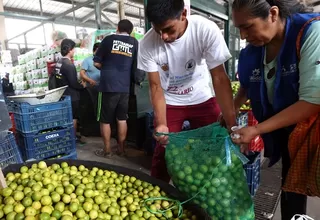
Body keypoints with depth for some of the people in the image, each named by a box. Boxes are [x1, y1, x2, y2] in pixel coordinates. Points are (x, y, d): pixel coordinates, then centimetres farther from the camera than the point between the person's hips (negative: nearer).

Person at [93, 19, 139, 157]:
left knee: (105, 120, 8)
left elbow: (96, 63, 2)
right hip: (125, 86, 3)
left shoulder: (109, 39, 1)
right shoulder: (134, 42, 7)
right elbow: (136, 67, 11)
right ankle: (121, 149, 20)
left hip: (108, 85, -3)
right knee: (122, 119, 12)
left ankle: (107, 150, 15)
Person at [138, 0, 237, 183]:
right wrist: (161, 124, -29)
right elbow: (156, 86, -15)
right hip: (169, 102, 0)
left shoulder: (206, 30, -25)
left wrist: (232, 124, -29)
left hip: (203, 99, 0)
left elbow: (219, 78, -24)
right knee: (163, 155, 3)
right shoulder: (147, 44, -21)